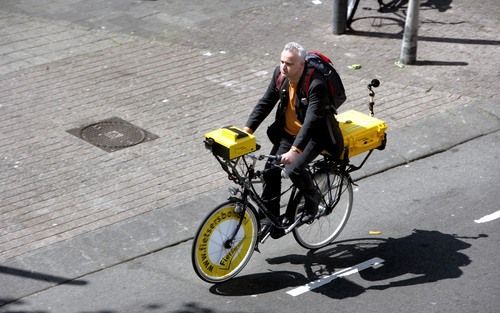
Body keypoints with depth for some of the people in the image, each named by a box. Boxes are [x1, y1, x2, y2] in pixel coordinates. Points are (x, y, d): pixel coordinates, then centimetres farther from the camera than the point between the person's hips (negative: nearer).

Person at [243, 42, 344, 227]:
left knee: (293, 169, -26)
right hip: (287, 133, 6)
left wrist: (294, 150, -43)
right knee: (271, 170, -7)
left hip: (313, 136, -6)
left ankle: (313, 198, 5)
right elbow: (265, 103, 0)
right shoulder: (280, 74, -8)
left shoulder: (316, 85, -29)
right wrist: (247, 129, -10)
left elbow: (311, 121, -35)